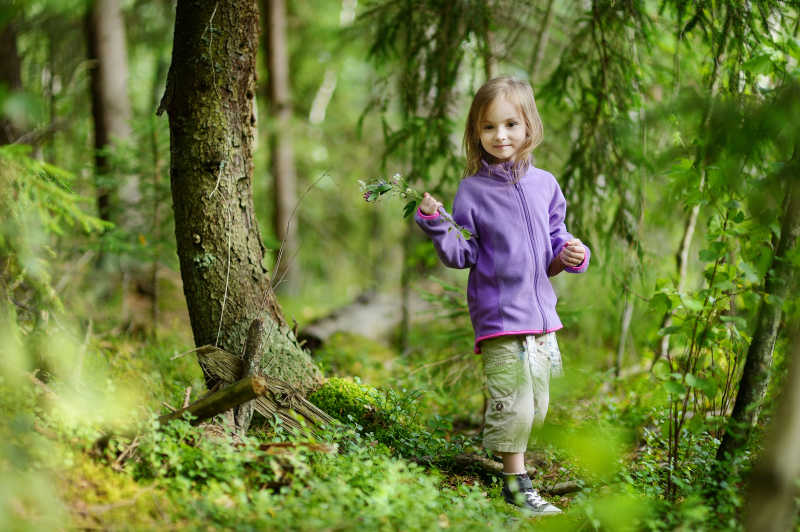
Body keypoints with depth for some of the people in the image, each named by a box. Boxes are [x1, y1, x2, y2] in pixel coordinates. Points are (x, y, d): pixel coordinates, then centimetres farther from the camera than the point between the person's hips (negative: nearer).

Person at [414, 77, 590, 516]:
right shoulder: (472, 190, -4)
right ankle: (516, 483, 8)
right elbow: (462, 254, -4)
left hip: (541, 311, 5)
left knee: (536, 407, 12)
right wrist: (436, 223, -19)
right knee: (512, 404, -6)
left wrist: (570, 255, -3)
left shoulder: (544, 184, 7)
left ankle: (511, 453, 34)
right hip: (499, 313, -5)